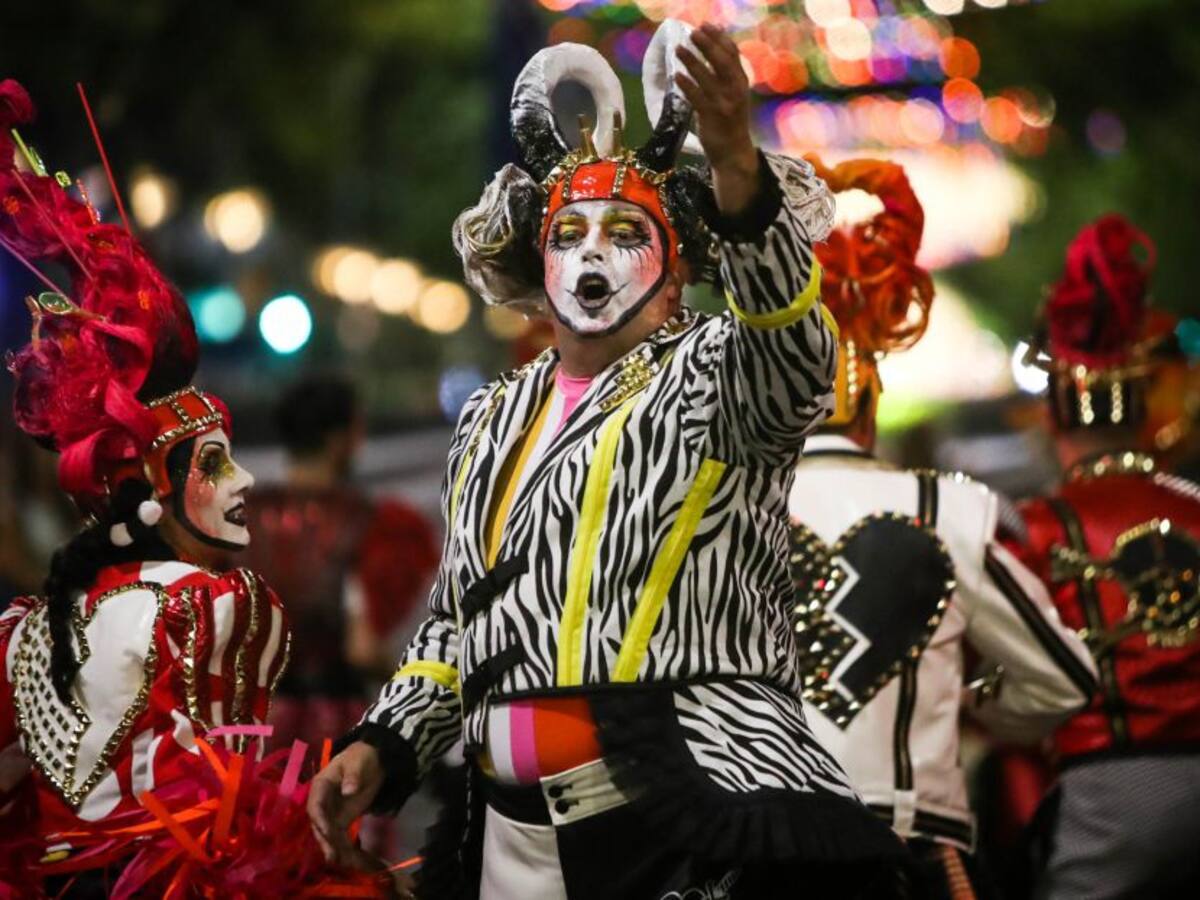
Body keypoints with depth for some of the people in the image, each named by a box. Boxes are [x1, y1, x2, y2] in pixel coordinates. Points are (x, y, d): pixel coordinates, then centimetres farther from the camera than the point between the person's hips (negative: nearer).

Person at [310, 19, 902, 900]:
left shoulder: (713, 377, 0)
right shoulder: (494, 422, 18)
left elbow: (793, 350, -25)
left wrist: (737, 167, -41)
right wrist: (382, 746, 10)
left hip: (692, 816, -6)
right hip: (512, 829, 6)